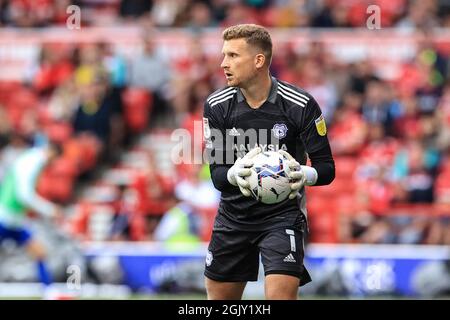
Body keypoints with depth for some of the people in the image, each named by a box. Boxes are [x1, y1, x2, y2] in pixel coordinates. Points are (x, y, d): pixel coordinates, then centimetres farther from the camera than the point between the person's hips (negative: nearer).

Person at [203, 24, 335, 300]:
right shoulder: (217, 106, -5)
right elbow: (216, 173, -7)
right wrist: (236, 173, -31)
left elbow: (327, 168, -10)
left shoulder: (301, 105, -14)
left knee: (281, 295, -21)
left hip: (283, 214, -4)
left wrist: (303, 174, -33)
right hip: (234, 214, 4)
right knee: (219, 298, 12)